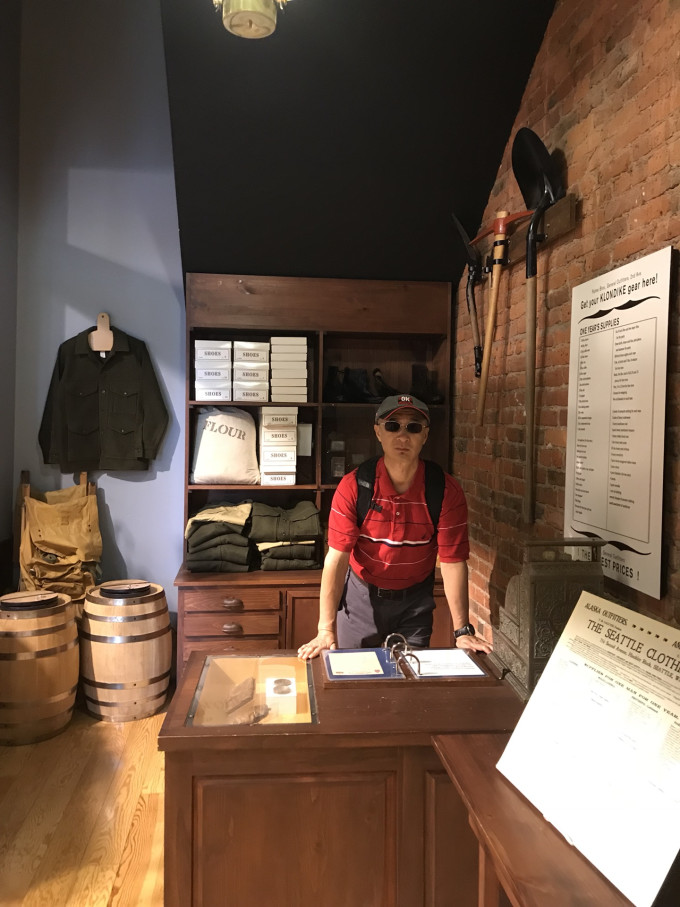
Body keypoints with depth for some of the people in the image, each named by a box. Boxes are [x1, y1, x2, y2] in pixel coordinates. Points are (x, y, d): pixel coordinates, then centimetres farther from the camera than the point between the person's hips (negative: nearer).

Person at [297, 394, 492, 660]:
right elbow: (336, 558, -22)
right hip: (361, 595, 0)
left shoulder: (446, 491, -17)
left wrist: (463, 631, -18)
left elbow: (452, 562, -15)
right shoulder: (353, 487, -19)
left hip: (415, 600, 1)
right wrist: (326, 632, -27)